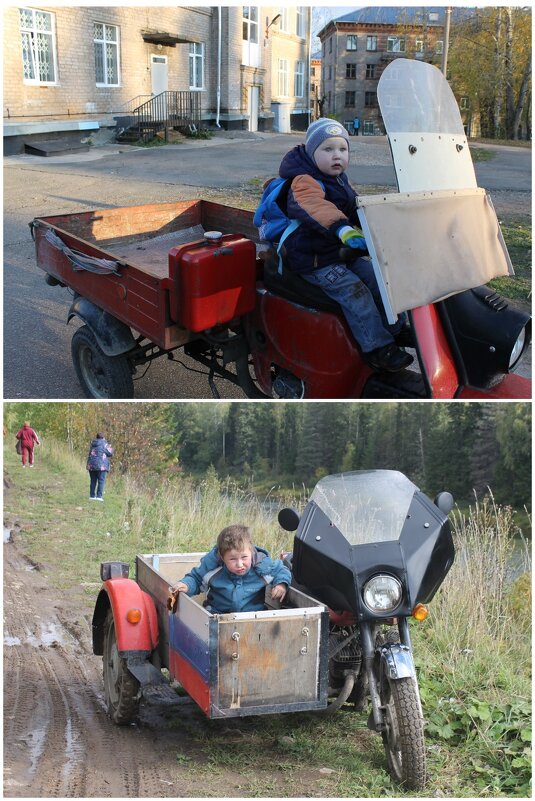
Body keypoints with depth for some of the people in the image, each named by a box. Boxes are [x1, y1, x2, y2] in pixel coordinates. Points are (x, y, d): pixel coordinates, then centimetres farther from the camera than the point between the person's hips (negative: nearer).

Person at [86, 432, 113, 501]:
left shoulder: (92, 444, 13)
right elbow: (110, 454, -1)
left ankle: (92, 495, 12)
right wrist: (110, 448, 20)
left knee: (93, 481, 11)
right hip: (101, 465, -5)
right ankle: (99, 496, -9)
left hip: (91, 465, 5)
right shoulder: (104, 444, -3)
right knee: (101, 481, -2)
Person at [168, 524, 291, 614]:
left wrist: (282, 584, -8)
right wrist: (186, 585, -12)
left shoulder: (263, 564, -9)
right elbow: (196, 578, 8)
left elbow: (281, 571, 11)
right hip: (218, 613, 1)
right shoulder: (212, 564, -8)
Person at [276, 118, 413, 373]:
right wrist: (342, 228, -56)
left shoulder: (341, 181, 14)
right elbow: (313, 205, -41)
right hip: (314, 261, -9)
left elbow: (355, 209, 29)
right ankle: (377, 348, -21)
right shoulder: (305, 182, -18)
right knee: (355, 292, -23)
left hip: (344, 253, 9)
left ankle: (399, 329, 18)